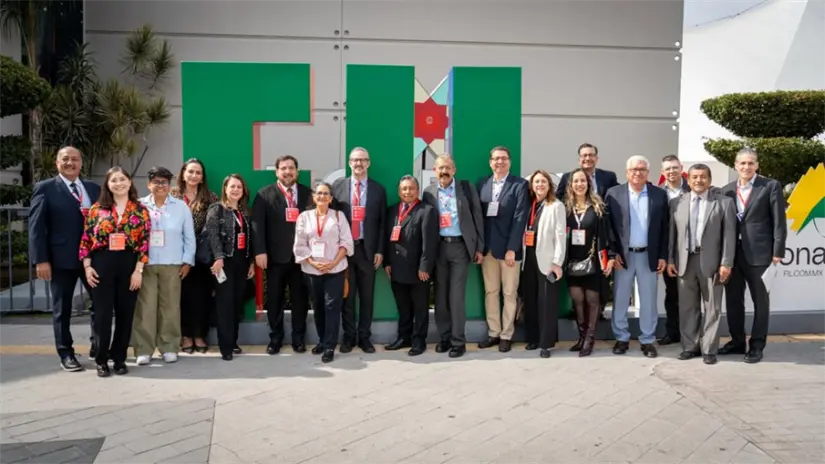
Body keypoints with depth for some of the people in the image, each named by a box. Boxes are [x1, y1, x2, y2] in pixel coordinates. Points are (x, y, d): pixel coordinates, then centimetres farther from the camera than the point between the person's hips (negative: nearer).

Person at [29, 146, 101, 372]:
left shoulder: (94, 188, 11)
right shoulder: (45, 188, -1)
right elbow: (36, 226, -6)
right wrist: (41, 260, -13)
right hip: (61, 259, -3)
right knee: (62, 308, 7)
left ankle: (98, 346, 23)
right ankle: (66, 354, 18)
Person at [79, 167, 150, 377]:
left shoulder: (140, 210, 2)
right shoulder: (97, 209, 4)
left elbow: (145, 242, -2)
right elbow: (86, 239, 4)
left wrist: (138, 270, -8)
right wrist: (87, 266, -4)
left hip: (129, 265, 0)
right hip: (102, 264, 0)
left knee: (125, 313, 5)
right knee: (103, 313, 1)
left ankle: (119, 358, 17)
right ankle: (102, 360, 12)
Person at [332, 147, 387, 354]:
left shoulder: (378, 189, 5)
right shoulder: (338, 186, 4)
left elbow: (382, 223, 5)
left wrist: (379, 250, -2)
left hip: (368, 249, 0)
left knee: (367, 296, 6)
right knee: (347, 295, 6)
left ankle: (364, 337, 16)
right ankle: (349, 336, 17)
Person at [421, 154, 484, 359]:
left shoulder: (467, 188, 2)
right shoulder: (429, 192, 7)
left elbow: (477, 217, 2)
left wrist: (479, 248, -2)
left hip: (460, 246, -2)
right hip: (438, 247, 3)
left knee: (456, 295, -4)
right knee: (440, 295, 7)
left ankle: (458, 341, 4)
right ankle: (444, 337, 17)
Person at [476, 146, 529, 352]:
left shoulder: (520, 185, -3)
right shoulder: (482, 184, 9)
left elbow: (520, 218, -9)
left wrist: (512, 248, -15)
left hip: (508, 247, -4)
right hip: (487, 247, 4)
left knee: (509, 293, 4)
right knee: (490, 292, 10)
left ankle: (506, 335, 13)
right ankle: (493, 333, 19)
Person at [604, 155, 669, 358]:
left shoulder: (660, 195, 3)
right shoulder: (614, 193, 1)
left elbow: (664, 228, 3)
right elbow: (608, 226, 0)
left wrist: (663, 256, -2)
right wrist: (613, 253, -7)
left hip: (649, 255, 0)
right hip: (623, 255, 0)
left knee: (649, 301, 7)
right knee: (620, 300, 5)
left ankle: (647, 340, 16)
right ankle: (621, 338, 17)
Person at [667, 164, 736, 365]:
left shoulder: (724, 202, 1)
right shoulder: (677, 203, 8)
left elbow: (729, 235, -3)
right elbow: (672, 233, 9)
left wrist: (726, 263, -10)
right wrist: (670, 259, 3)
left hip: (711, 262, -2)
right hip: (685, 261, 2)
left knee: (712, 308, 4)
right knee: (687, 307, 8)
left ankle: (709, 349, 12)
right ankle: (690, 346, 18)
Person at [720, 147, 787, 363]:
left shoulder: (770, 186, -2)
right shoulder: (727, 190, 9)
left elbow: (779, 221, -5)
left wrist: (777, 252, -11)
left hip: (758, 252, -4)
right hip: (732, 252, 4)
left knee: (760, 300, 6)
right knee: (733, 299, 12)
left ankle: (756, 345, 15)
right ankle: (737, 341, 25)